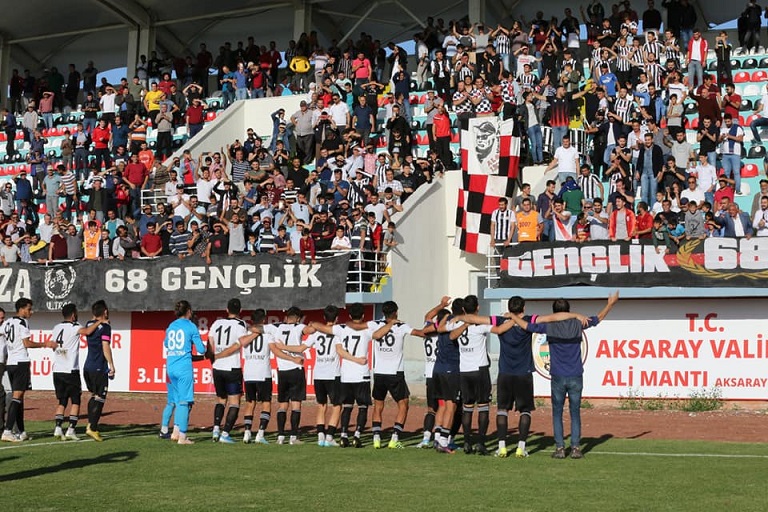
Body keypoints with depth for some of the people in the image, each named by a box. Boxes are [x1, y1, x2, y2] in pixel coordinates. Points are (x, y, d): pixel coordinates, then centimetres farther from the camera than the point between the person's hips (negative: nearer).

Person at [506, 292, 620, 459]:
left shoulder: (550, 327, -5)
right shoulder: (578, 324, 0)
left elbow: (526, 325, 0)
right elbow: (598, 318, 14)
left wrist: (512, 316, 17)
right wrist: (610, 304, 28)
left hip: (558, 378, -1)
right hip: (576, 377, 1)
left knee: (557, 413, 6)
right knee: (575, 413, 7)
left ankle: (559, 448, 2)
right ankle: (576, 448, 3)